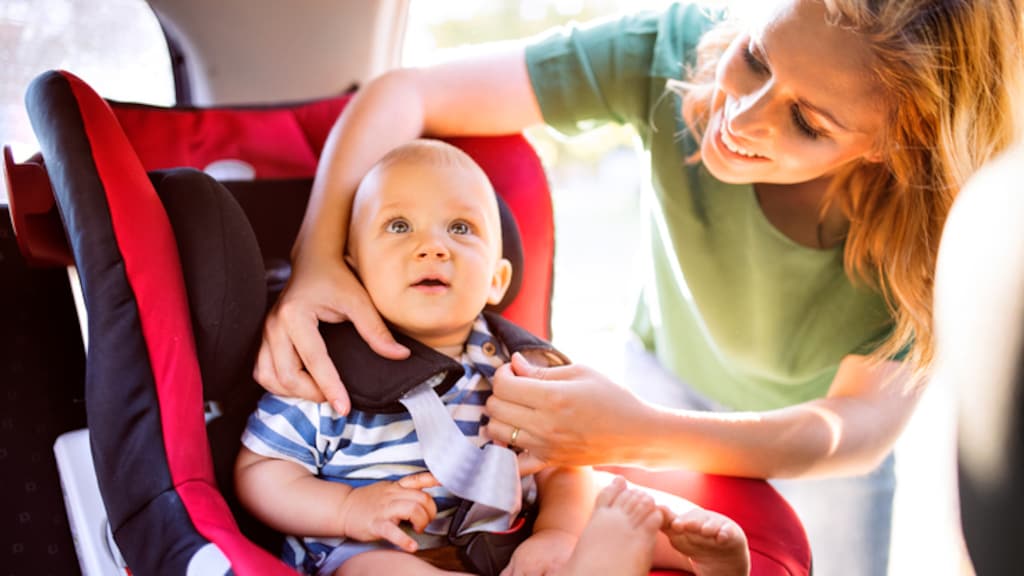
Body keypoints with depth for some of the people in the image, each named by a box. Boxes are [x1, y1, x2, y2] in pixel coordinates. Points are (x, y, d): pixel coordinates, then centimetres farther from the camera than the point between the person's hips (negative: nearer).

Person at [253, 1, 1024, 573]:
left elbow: (868, 421, -33)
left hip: (834, 435, 0)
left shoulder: (943, 215, -35)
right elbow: (405, 94, -31)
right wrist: (318, 256, -48)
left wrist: (640, 436, -48)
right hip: (671, 379, 1)